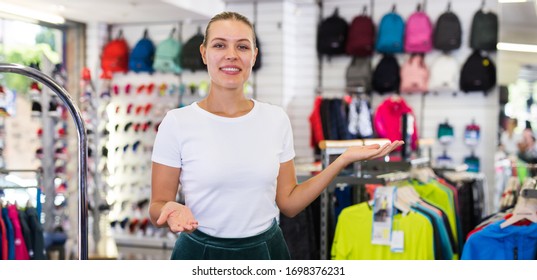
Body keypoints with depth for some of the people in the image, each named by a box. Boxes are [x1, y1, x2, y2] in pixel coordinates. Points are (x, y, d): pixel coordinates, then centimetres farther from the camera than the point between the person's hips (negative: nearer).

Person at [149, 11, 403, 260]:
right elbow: (157, 206, -6)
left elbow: (288, 203, 1)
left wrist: (344, 159, -6)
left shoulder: (276, 118, -1)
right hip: (201, 253, -2)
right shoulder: (177, 122, -11)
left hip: (266, 251, 3)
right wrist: (172, 210, -28)